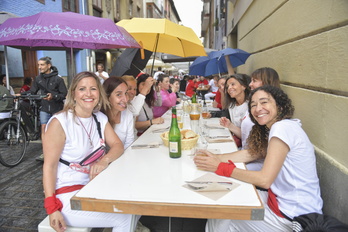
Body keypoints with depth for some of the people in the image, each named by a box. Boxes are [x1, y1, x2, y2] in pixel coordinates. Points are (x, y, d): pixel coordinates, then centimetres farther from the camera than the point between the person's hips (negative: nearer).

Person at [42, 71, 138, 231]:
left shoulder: (100, 118, 5)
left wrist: (105, 160, -20)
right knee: (123, 218, -18)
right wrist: (52, 209, -20)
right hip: (67, 194, -6)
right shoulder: (59, 122, -15)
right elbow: (49, 166, -15)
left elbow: (118, 145, 2)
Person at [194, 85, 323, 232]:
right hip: (281, 200, 8)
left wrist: (221, 167, -20)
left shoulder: (283, 127, -23)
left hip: (294, 217, -8)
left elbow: (264, 179, -26)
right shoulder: (277, 128, 7)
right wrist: (216, 158, -8)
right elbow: (250, 153, 5)